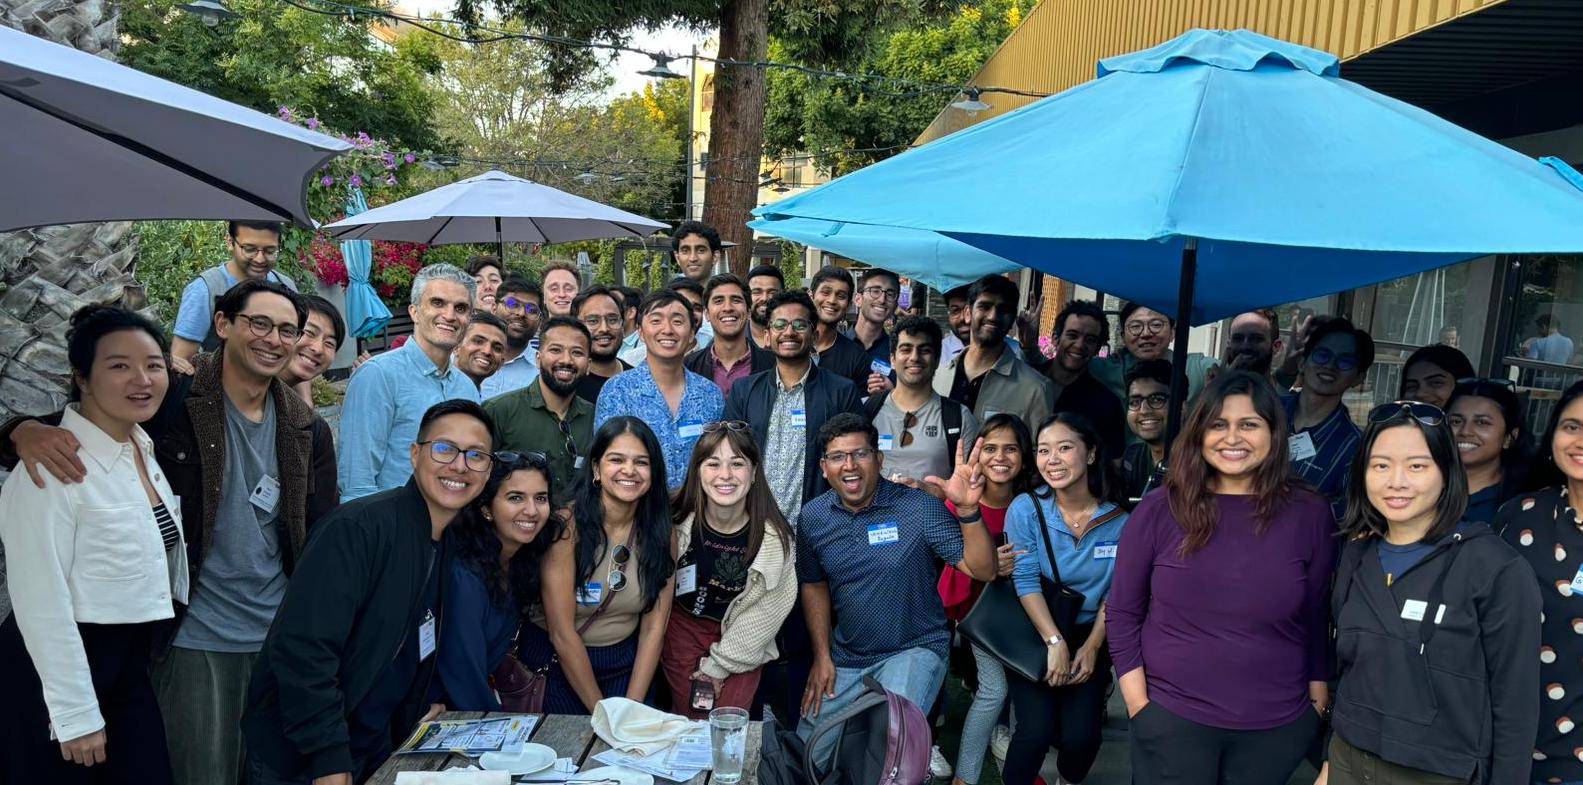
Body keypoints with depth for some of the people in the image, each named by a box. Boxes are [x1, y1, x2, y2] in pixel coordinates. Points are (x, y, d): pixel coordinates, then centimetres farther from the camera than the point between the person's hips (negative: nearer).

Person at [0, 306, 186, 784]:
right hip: (58, 667, -7)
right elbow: (41, 600, -20)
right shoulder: (54, 467, -19)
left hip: (133, 664, 7)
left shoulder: (147, 451, 6)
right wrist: (76, 714, -19)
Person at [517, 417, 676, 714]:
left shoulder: (662, 534, -6)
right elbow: (561, 633, -18)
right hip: (555, 662, -3)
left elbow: (653, 629, -5)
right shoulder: (566, 525, -19)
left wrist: (631, 708, -12)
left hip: (625, 662, 3)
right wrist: (600, 710, -15)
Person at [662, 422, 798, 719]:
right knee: (692, 722, -1)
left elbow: (764, 614, -10)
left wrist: (718, 665, -9)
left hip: (743, 643, 0)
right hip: (684, 627, 1)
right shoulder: (678, 523, -18)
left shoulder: (775, 538, -19)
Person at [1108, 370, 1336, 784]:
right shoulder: (1158, 510, -5)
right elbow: (1122, 613, -2)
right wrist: (1138, 704, -5)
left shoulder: (1309, 514, -4)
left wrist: (1316, 705, 3)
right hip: (1170, 720, -1)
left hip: (1278, 727, 1)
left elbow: (1317, 620, 1)